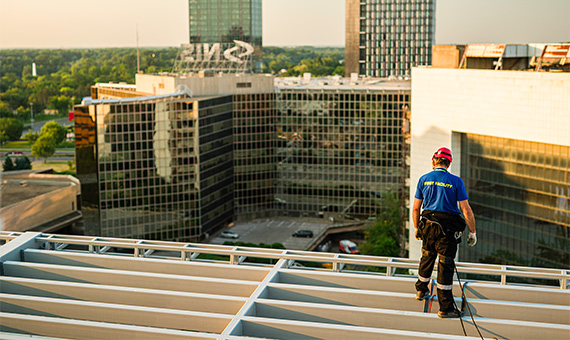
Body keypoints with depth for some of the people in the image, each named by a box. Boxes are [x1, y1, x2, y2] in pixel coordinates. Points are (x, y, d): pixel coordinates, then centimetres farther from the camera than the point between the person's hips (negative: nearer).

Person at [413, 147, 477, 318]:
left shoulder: (424, 179, 3)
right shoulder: (456, 181, -4)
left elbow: (415, 208, 5)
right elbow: (466, 210, -7)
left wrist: (416, 228, 18)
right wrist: (472, 232, 1)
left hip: (428, 226, 3)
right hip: (448, 228, -3)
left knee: (427, 257, 24)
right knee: (445, 265, -2)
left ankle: (421, 290, 43)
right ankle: (445, 307, 0)